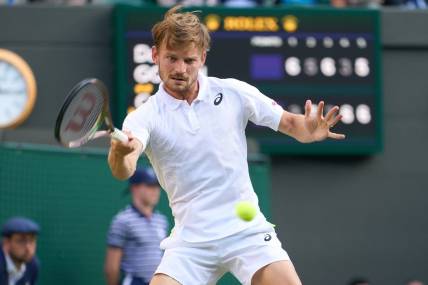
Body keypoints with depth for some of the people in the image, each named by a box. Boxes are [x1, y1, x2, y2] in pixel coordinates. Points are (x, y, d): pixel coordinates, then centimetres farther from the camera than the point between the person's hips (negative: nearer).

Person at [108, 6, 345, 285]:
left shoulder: (234, 93, 1)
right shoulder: (145, 117, -5)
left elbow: (288, 122, 9)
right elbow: (124, 170, -23)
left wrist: (310, 130, -16)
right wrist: (119, 153, -48)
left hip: (246, 228, 0)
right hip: (190, 241, 0)